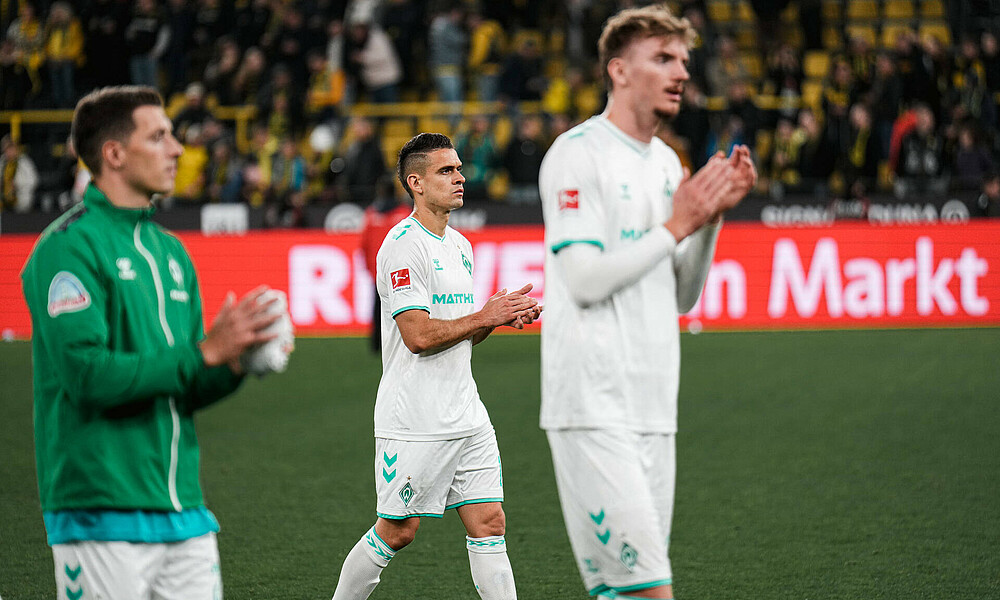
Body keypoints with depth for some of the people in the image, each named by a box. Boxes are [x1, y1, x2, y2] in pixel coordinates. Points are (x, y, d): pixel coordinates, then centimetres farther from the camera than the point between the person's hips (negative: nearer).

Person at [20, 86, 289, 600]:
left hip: (184, 511, 7)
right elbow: (89, 374, -19)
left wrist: (234, 364, -3)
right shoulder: (69, 247, -8)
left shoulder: (170, 252, 17)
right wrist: (204, 351, -17)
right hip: (103, 517, -7)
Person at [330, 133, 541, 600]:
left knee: (489, 523, 2)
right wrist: (484, 317, -12)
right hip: (415, 419, -8)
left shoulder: (460, 246, 16)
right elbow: (419, 335, -20)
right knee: (398, 531, 0)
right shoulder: (403, 246, -12)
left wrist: (504, 317, 4)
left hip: (467, 416, 8)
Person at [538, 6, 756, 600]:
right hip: (593, 407, -8)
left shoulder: (667, 162, 18)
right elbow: (584, 279, -15)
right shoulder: (577, 154, -6)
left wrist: (713, 214, 6)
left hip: (654, 408, 8)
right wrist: (677, 224, -10)